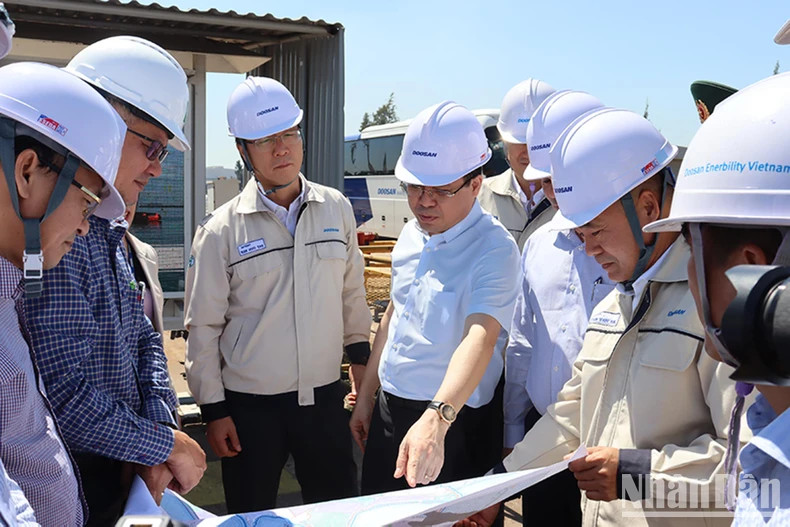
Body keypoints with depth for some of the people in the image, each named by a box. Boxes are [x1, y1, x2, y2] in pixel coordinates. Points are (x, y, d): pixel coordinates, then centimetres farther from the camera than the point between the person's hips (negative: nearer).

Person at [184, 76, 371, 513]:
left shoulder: (337, 209, 1)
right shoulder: (220, 230, -8)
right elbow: (203, 328, -4)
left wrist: (360, 358, 12)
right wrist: (213, 410, -4)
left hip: (324, 395, 3)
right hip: (250, 404, -2)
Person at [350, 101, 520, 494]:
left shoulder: (493, 248, -20)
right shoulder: (412, 234, 4)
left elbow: (480, 338, -33)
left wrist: (436, 419, -47)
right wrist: (366, 395, 16)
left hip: (452, 427, -7)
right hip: (388, 412, 7)